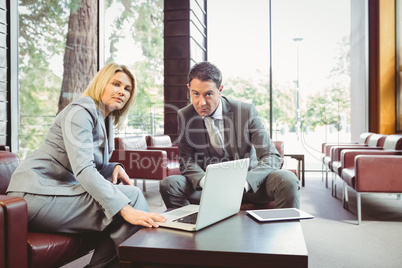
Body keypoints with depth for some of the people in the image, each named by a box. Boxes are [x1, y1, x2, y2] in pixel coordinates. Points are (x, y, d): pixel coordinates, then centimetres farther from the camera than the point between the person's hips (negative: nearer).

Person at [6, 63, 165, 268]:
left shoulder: (103, 119, 16)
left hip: (56, 189, 9)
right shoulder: (81, 111, -13)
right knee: (131, 196, -19)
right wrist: (126, 209, -36)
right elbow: (83, 169, -27)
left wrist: (114, 168, -4)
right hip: (37, 195, -9)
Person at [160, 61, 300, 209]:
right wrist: (204, 181, -25)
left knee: (287, 179, -28)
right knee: (169, 184, -23)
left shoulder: (246, 111, -10)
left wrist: (244, 183, -33)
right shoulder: (185, 116, -2)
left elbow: (272, 158, -13)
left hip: (249, 184, -1)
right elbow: (187, 160, -1)